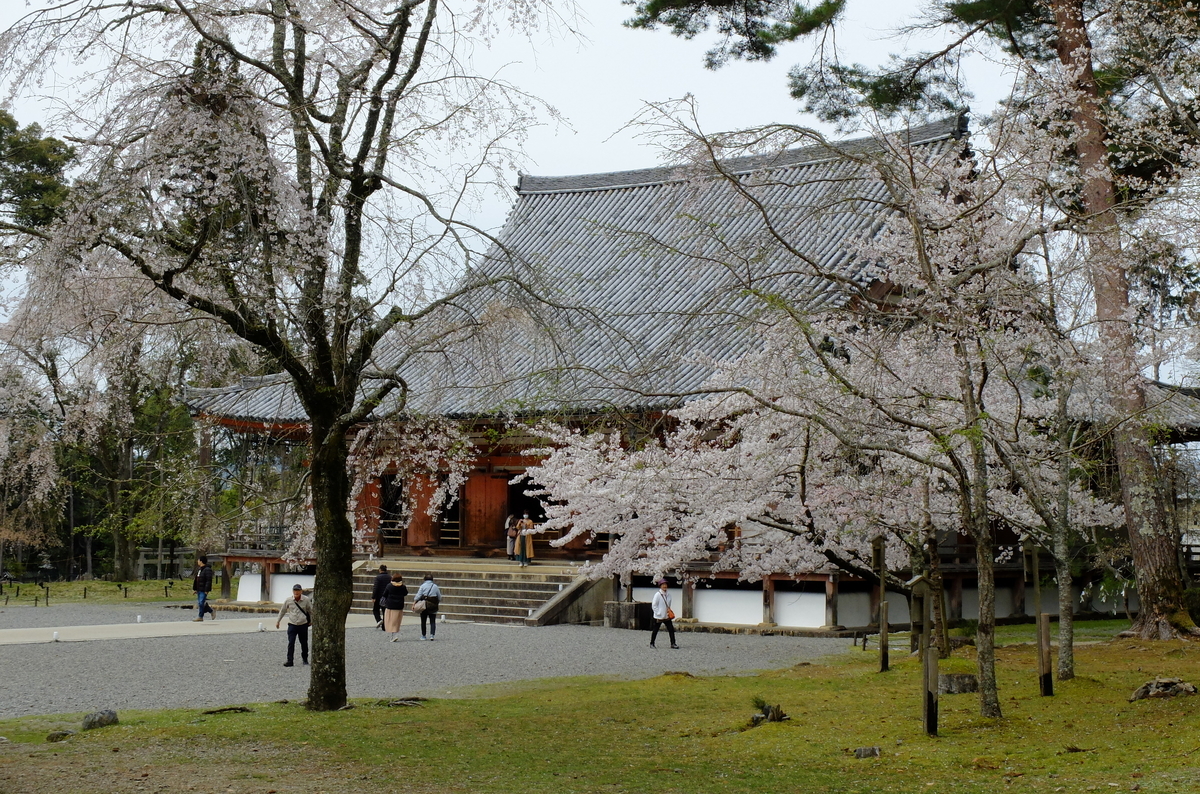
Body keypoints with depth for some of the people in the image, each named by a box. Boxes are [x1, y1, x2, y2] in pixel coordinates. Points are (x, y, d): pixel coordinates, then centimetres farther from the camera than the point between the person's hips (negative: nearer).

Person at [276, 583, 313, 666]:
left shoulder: (306, 600, -7)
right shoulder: (288, 600, -5)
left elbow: (311, 611, 7)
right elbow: (282, 611, 10)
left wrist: (312, 621, 15)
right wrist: (278, 621, 16)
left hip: (303, 625, 0)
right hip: (292, 625, 0)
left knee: (304, 643, 12)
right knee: (291, 643, -7)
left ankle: (305, 659, 30)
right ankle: (290, 660, -4)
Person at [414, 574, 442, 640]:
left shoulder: (422, 586, -3)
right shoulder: (435, 587, 3)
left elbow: (418, 596, -10)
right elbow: (439, 597, 7)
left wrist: (414, 603, -9)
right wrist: (438, 603, 24)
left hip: (424, 605, -1)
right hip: (433, 606, 1)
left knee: (423, 621, 9)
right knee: (433, 621, 4)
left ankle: (423, 635, 14)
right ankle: (432, 634, -11)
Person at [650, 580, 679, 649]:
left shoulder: (668, 595, 6)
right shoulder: (657, 595, -13)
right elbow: (654, 606, -12)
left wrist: (669, 611, 10)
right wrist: (658, 614, -14)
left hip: (667, 616, 5)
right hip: (659, 617, -5)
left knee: (671, 630, -1)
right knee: (655, 630, 5)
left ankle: (673, 644, 4)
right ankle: (652, 644, 18)